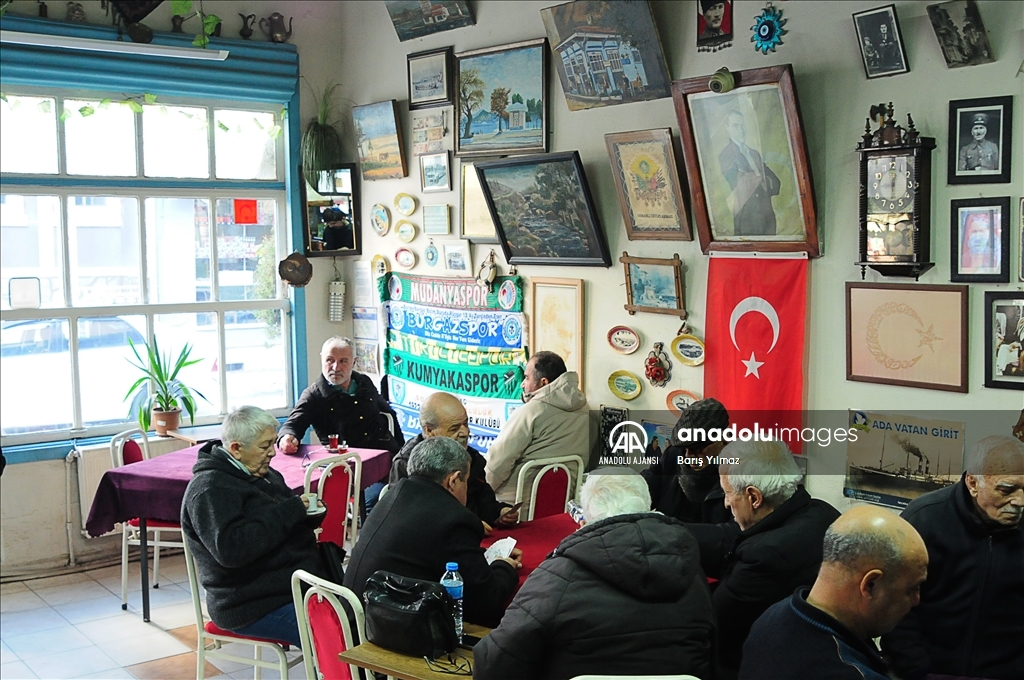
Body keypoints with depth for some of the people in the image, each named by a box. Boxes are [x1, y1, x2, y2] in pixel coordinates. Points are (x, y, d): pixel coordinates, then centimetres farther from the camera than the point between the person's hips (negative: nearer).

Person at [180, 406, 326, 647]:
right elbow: (231, 549, -25)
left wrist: (310, 514, 1)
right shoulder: (208, 490, -12)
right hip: (255, 607, -9)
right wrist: (290, 512, -21)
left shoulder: (263, 473, 15)